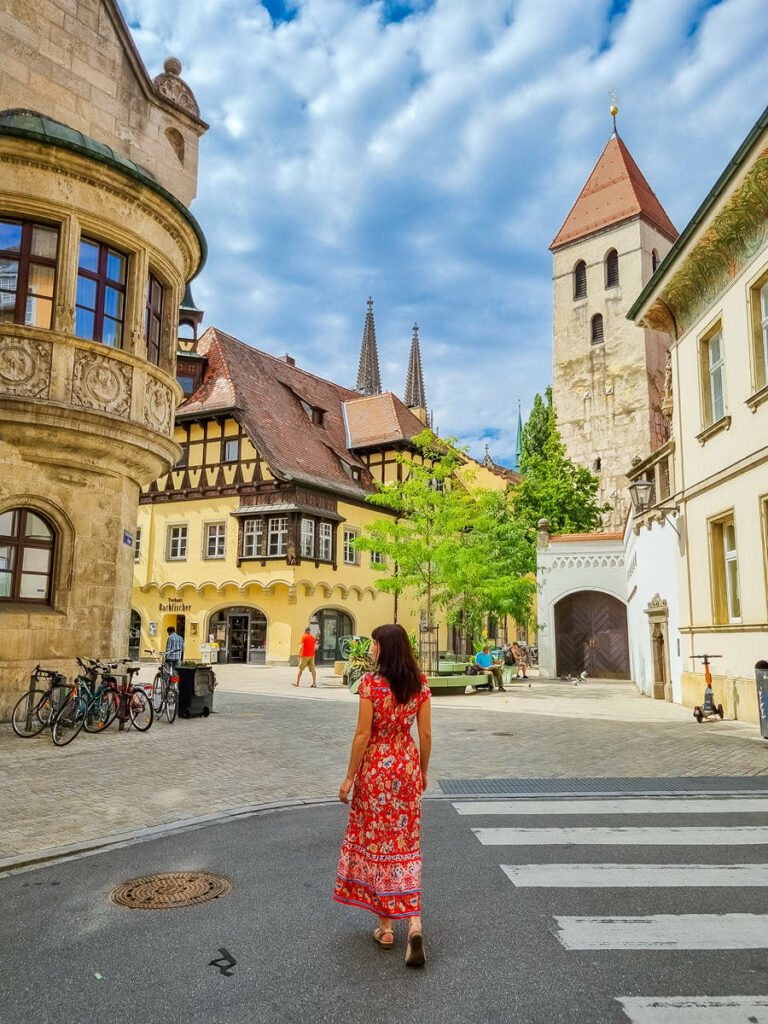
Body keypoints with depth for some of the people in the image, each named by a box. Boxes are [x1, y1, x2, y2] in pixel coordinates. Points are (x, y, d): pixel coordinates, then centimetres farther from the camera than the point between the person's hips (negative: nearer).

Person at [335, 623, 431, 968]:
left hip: (375, 767, -4)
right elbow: (426, 734, 1)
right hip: (407, 764, 4)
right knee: (406, 842, 13)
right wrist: (423, 771, 14)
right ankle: (414, 923, 3)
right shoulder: (420, 683, -2)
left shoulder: (370, 683, -16)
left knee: (376, 840, 11)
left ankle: (385, 926, 21)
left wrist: (349, 777, -5)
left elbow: (362, 735, -14)